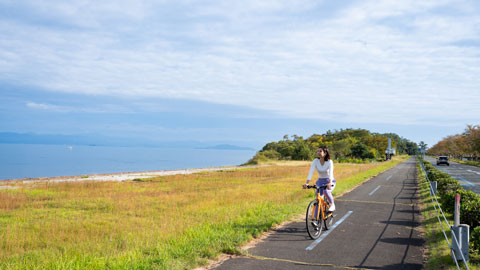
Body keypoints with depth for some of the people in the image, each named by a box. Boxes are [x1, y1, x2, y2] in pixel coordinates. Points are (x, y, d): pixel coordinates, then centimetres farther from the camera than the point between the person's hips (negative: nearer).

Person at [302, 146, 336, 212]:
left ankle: (332, 204, -4)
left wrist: (330, 183, -50)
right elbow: (311, 172, -21)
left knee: (326, 191, -32)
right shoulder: (315, 161, -12)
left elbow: (331, 172, -32)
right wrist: (307, 183, -34)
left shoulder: (329, 162, -19)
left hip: (329, 181, -3)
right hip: (320, 181, 3)